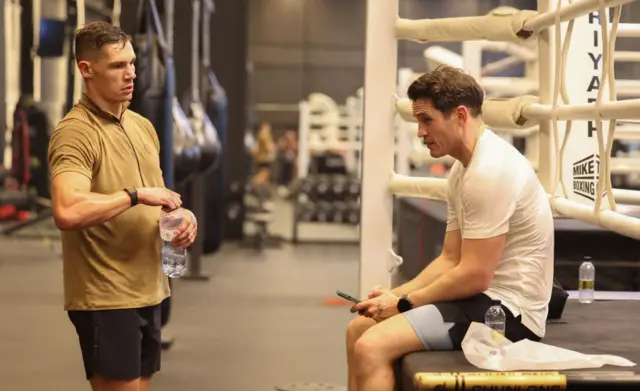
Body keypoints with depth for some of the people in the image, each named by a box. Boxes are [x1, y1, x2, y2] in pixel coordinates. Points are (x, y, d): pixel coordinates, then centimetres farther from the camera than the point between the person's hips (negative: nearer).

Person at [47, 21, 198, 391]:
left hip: (149, 290, 8)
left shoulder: (143, 126, 12)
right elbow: (67, 212, -32)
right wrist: (136, 194, -24)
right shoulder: (75, 132, -16)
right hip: (105, 297, -8)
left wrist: (181, 216, 1)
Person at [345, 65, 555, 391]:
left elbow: (474, 276, -22)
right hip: (484, 296, 11)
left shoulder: (490, 171, -20)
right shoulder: (464, 168, 13)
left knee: (372, 347, -22)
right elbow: (450, 260, 15)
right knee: (359, 329, 14)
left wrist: (403, 303, -11)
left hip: (507, 309, -11)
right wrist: (396, 294, 2)